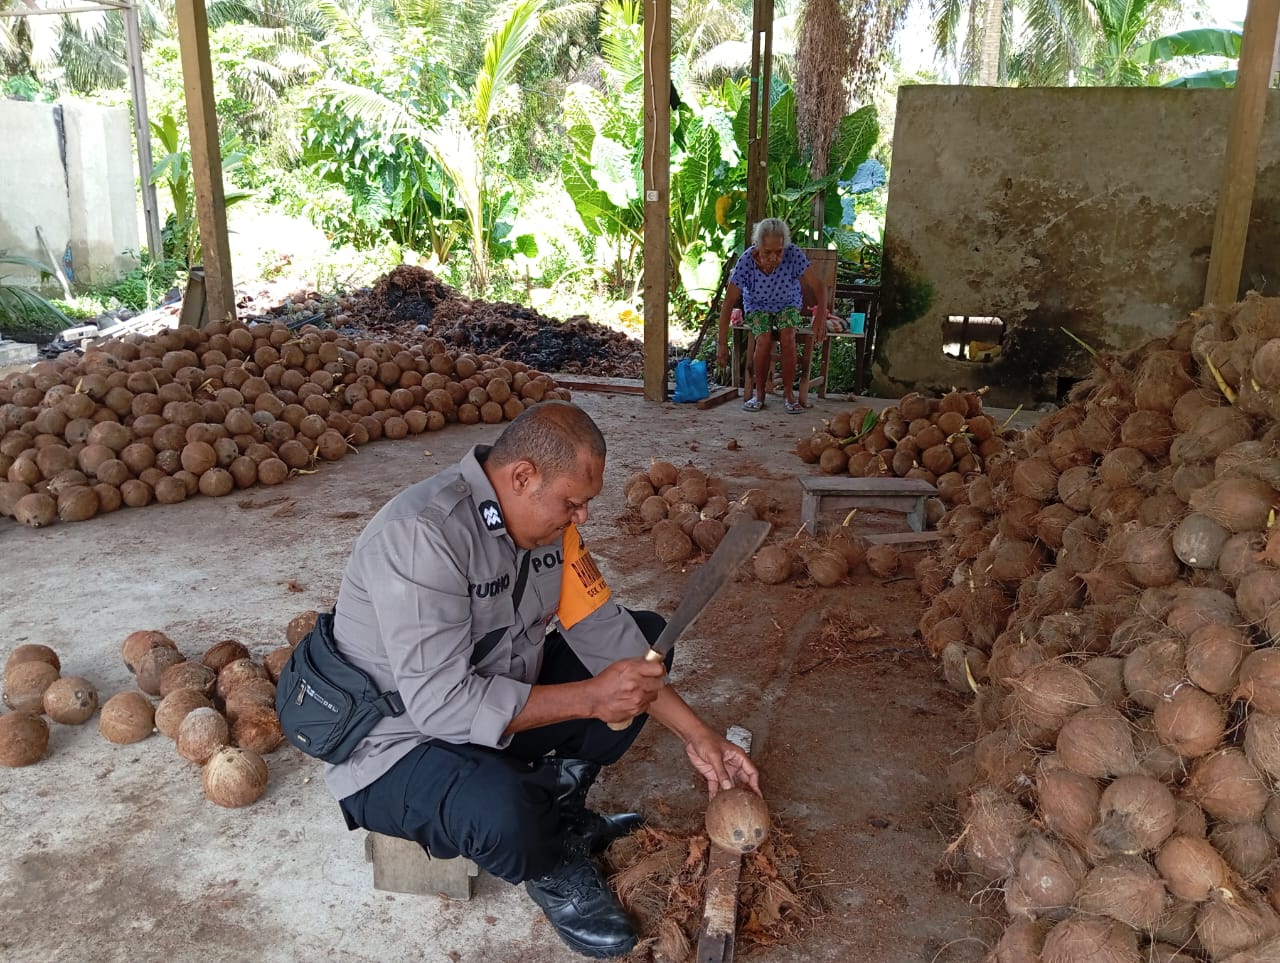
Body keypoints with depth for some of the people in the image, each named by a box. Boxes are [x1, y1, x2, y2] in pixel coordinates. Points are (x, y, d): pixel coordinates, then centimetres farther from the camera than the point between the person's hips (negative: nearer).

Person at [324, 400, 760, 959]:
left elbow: (602, 629, -2)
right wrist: (589, 698, -29)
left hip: (499, 711, 8)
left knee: (646, 637, 3)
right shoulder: (421, 535, -31)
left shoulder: (544, 517, -6)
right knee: (504, 812, -39)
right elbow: (443, 704, -34)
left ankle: (558, 806, 6)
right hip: (399, 745, -7)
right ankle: (551, 868, -1)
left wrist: (695, 734, -7)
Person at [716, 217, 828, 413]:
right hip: (757, 307, -1)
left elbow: (819, 286, -22)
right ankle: (760, 393, -8)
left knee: (787, 336, -30)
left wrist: (821, 314, -40)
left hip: (788, 305, 1)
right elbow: (728, 303, -24)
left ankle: (788, 392, -14)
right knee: (764, 340, -30)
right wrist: (722, 344, -26)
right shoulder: (746, 261, -28)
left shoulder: (793, 255, -27)